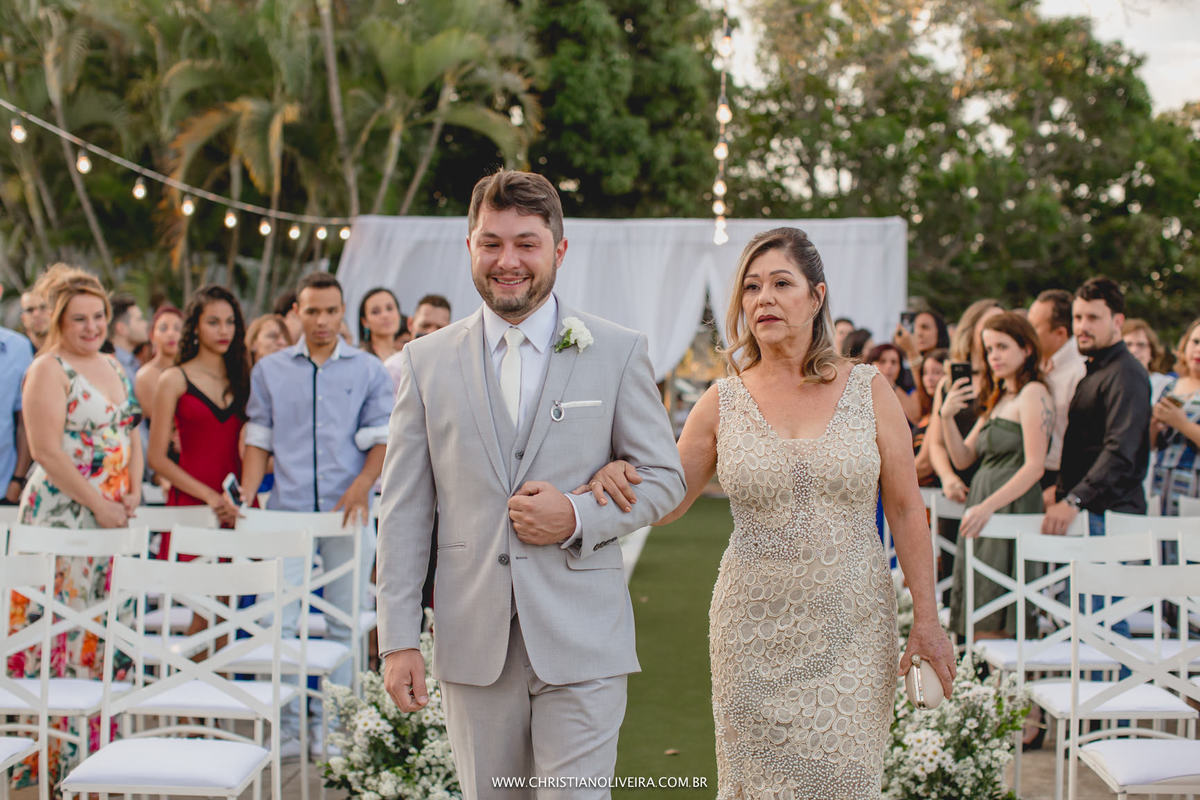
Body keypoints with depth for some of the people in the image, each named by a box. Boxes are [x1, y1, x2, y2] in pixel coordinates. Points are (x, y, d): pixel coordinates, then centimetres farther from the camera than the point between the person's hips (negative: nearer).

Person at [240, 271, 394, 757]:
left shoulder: (368, 371, 8)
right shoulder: (270, 371, 11)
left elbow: (382, 439, 4)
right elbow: (259, 441, 10)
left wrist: (362, 485, -12)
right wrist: (245, 496, -2)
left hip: (348, 513, 0)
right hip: (287, 510, 0)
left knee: (343, 621, 3)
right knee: (278, 620, -6)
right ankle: (287, 726, 3)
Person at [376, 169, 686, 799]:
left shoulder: (618, 352, 2)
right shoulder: (428, 360, 6)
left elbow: (664, 477, 5)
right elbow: (404, 509, 5)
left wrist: (579, 517, -13)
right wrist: (397, 640, 0)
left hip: (581, 642, -2)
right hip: (473, 641, 2)